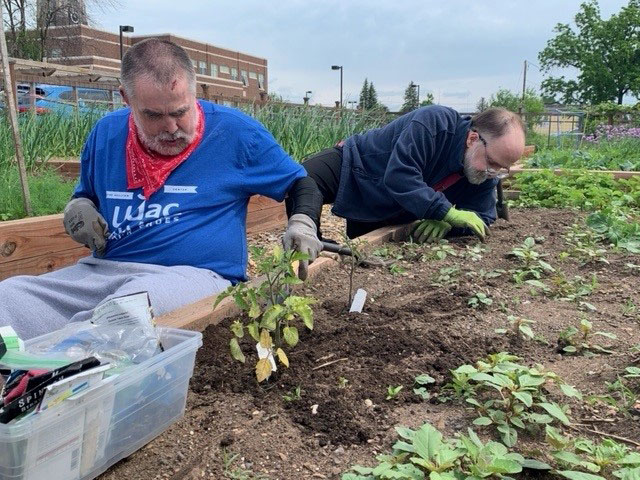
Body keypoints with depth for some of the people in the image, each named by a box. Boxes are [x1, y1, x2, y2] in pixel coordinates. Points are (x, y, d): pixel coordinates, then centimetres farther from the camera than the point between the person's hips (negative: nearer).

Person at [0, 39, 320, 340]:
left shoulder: (234, 131, 0)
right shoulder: (106, 133, 12)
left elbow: (301, 183, 9)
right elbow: (86, 196, 29)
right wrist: (78, 210, 6)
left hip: (195, 273, -4)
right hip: (102, 271, 5)